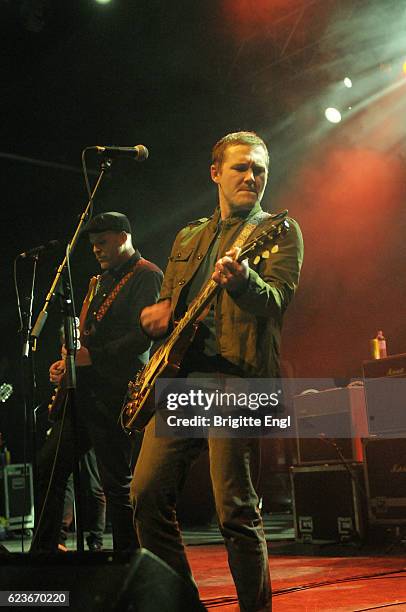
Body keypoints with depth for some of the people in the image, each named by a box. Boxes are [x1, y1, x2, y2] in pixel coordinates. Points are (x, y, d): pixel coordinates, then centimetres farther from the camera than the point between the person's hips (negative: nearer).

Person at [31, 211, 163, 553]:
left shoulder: (147, 276, -6)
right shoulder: (104, 281, 22)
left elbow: (144, 335, -18)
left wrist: (93, 357, -19)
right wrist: (68, 361, 10)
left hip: (114, 393, -9)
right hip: (84, 392, 10)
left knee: (117, 482, -5)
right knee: (49, 467, 10)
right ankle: (42, 552, 19)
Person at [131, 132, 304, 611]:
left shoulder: (279, 231, 5)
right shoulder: (188, 237, 22)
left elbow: (275, 301, -13)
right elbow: (164, 302, 29)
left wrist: (241, 279, -34)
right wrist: (154, 314, 7)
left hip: (236, 377, -6)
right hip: (179, 375, 6)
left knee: (235, 510, -10)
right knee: (146, 494, 3)